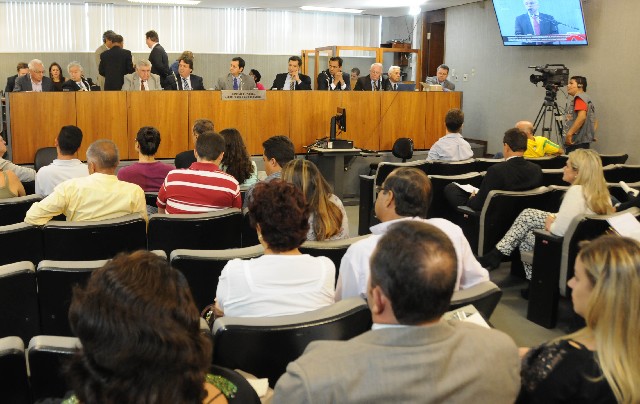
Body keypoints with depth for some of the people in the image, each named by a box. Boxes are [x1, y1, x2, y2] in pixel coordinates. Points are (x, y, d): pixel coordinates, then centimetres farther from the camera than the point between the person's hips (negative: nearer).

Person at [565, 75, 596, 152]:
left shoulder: (580, 97, -6)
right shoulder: (587, 99, 24)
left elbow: (582, 116, -22)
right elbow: (595, 122, 25)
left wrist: (569, 133, -24)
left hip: (577, 142, -10)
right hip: (583, 141, 10)